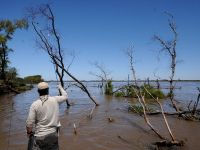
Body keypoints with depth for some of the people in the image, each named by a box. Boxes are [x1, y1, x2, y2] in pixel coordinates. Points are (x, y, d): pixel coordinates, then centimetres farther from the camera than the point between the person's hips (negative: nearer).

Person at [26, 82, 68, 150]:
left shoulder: (35, 104, -12)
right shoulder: (55, 100, -7)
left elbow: (30, 123, -11)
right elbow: (65, 96, 14)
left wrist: (29, 132, 9)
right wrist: (60, 87, 30)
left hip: (40, 136, -2)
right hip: (53, 134, 3)